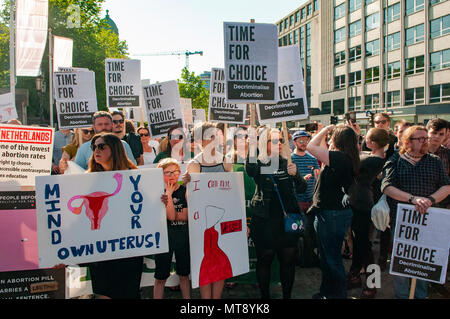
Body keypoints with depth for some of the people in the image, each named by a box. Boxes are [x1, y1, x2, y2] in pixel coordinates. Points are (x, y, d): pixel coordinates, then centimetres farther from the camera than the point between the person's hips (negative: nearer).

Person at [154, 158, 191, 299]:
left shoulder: (185, 191, 1)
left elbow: (187, 216, -6)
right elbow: (171, 216, -15)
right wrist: (169, 194, -18)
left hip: (183, 236, 2)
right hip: (164, 236, -1)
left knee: (184, 275, 14)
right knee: (160, 278, 4)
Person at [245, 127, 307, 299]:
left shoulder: (287, 163, 6)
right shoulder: (259, 164, -3)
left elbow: (302, 189, 0)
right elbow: (250, 169, -29)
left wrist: (295, 174, -19)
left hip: (288, 218, 3)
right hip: (264, 221, -3)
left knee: (288, 260, 10)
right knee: (264, 260, 8)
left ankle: (287, 295, 28)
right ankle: (265, 296, 24)